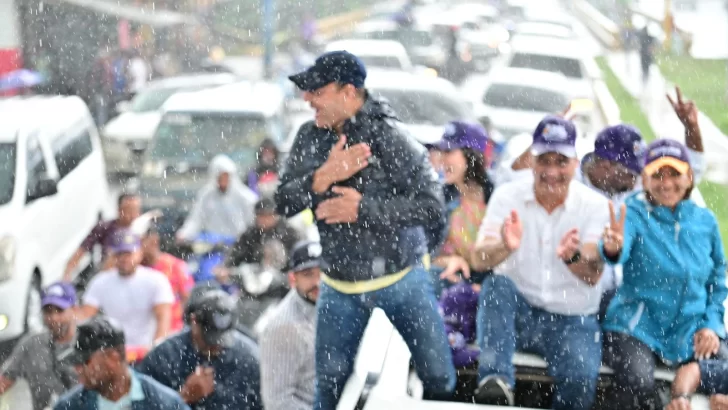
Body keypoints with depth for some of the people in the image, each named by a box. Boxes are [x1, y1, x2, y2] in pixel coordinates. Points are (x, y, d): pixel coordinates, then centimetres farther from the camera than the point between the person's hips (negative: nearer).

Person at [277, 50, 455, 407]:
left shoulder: (391, 139, -19)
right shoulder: (310, 137, -3)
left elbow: (432, 208, -23)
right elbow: (283, 203, -6)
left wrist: (364, 209, -26)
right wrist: (323, 176, -24)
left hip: (401, 279, -4)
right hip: (340, 287, 4)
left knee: (440, 378, 4)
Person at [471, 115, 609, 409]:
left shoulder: (595, 205, -4)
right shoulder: (508, 196, -3)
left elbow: (593, 277, -14)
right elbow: (479, 260, -15)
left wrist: (572, 256, -38)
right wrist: (505, 247, -39)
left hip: (572, 319, -1)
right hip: (517, 311, 1)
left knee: (581, 378, -29)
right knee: (497, 283, -31)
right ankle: (496, 379, -32)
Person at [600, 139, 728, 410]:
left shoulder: (705, 220, 7)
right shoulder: (634, 213, -6)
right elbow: (621, 250, -28)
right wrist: (612, 248, -51)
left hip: (691, 328, 3)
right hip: (639, 325, -3)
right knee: (638, 384, -31)